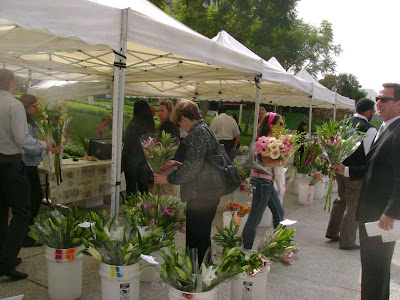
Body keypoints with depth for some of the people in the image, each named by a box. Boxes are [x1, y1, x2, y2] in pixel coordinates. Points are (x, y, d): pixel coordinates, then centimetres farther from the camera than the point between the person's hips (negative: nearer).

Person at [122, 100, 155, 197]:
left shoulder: (134, 124, -17)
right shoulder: (151, 125, 2)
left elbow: (127, 140, -14)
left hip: (133, 156, -6)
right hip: (145, 156, 6)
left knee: (131, 183, 5)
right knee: (143, 182, 15)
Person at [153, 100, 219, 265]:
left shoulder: (198, 132, -16)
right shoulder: (204, 129, 15)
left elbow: (193, 166, -23)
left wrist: (168, 178, -13)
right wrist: (178, 164, 19)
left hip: (200, 197, -10)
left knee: (199, 239, 1)